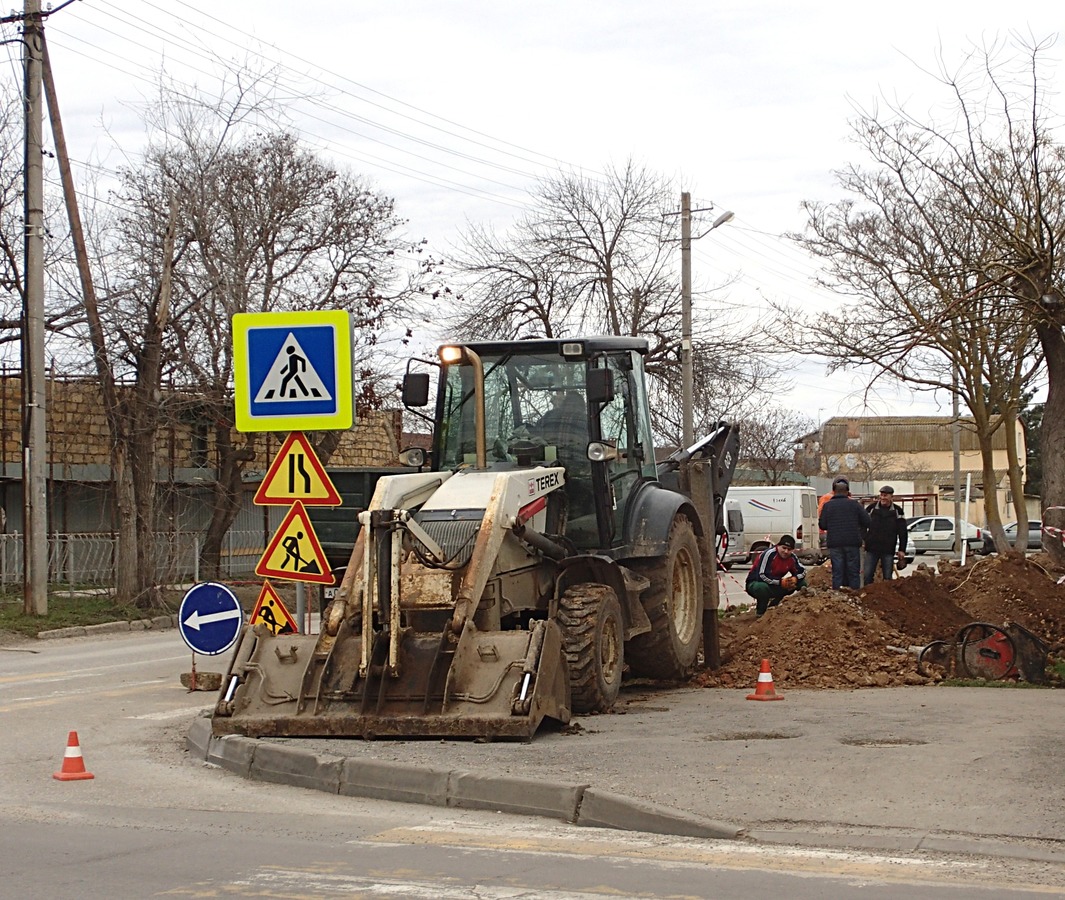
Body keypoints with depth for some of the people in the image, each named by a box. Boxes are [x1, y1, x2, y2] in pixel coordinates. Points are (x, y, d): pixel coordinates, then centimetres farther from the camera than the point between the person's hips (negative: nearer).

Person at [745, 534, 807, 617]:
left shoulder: (792, 557, -4)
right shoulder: (769, 554, -25)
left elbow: (802, 571, 4)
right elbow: (761, 576, -30)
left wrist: (795, 578, -20)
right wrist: (780, 582, -32)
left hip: (774, 586, 7)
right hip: (755, 583, -7)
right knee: (762, 588, -43)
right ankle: (760, 614, -15)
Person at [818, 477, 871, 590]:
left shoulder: (828, 505, 1)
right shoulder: (854, 504, 1)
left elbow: (822, 525, 0)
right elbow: (868, 522, -2)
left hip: (834, 544, 0)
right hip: (852, 543, 0)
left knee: (837, 573, 3)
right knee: (853, 572, 6)